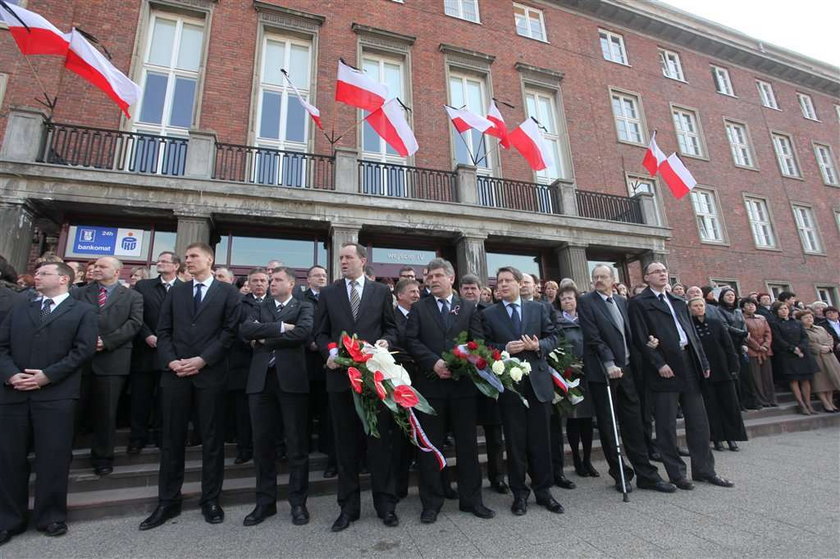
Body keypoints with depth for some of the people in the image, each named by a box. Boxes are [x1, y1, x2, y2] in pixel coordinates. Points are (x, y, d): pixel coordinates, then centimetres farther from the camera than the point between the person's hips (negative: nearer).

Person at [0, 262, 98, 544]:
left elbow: (84, 349, -6)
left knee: (53, 457, 2)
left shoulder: (83, 311, 5)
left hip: (56, 394, -4)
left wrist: (47, 375, -13)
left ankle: (50, 515, 18)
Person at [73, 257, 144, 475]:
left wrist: (106, 341, -13)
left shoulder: (132, 297, 7)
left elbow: (134, 323, -4)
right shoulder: (79, 293, 15)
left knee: (106, 412, 4)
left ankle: (102, 458, 18)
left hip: (112, 360, -2)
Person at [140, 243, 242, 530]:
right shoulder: (175, 291, 14)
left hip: (211, 373, -3)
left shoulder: (228, 292, 2)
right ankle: (168, 501, 24)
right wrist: (171, 360, -7)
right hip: (175, 373, 3)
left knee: (212, 439, 6)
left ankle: (211, 500, 20)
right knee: (172, 439, 10)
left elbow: (230, 331, -5)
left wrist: (203, 360, -13)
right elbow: (163, 331, 9)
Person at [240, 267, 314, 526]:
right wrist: (279, 327, -12)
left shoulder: (303, 307, 6)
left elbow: (303, 332, -13)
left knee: (296, 443, 4)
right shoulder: (260, 307, 17)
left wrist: (266, 338, -7)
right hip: (261, 379, 4)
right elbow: (245, 329, -2)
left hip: (292, 379, -3)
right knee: (262, 443, 10)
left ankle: (298, 502, 18)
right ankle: (265, 501, 25)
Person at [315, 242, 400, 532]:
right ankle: (348, 505, 27)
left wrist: (386, 341, -13)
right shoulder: (328, 293, 8)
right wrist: (329, 352, -12)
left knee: (381, 440, 7)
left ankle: (385, 503, 24)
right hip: (341, 374, 1)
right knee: (345, 443, 11)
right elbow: (321, 332, 7)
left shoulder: (381, 291, 6)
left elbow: (391, 327, 8)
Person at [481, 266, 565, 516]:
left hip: (538, 381, 2)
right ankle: (519, 493, 23)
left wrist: (538, 345, -12)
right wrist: (505, 349, -17)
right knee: (515, 441, 8)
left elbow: (553, 337, 8)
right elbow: (484, 346, -1)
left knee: (541, 438, 10)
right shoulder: (488, 314, 2)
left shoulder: (538, 308, 8)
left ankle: (543, 490, 27)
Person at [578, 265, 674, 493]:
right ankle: (620, 474, 19)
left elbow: (629, 334, 16)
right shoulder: (586, 302, -6)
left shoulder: (622, 301, 13)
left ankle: (646, 474, 20)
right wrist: (609, 363, -19)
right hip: (602, 371, -5)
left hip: (625, 369, 5)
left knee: (633, 424, 10)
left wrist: (633, 363, 7)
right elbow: (592, 337, -13)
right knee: (608, 427, 6)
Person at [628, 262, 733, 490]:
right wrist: (659, 364, -16)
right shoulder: (639, 303, -3)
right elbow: (641, 339, -11)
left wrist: (703, 361, 11)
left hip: (689, 363, 7)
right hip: (665, 368, -6)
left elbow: (692, 332, 18)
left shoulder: (678, 301, 19)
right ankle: (676, 473, 15)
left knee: (698, 420, 13)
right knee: (667, 425, 3)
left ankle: (704, 469, 26)